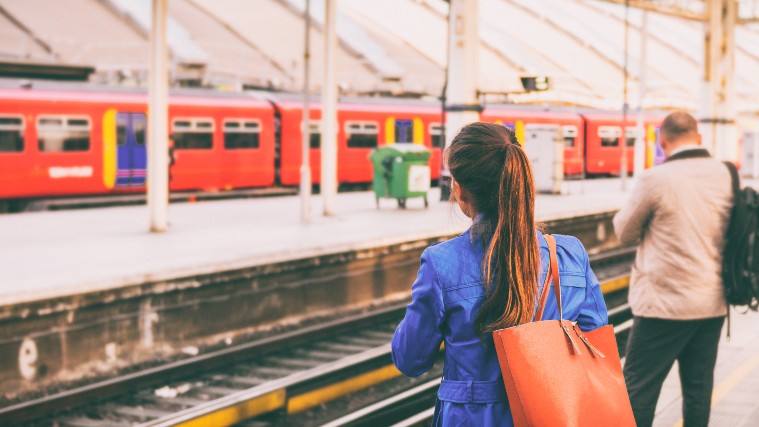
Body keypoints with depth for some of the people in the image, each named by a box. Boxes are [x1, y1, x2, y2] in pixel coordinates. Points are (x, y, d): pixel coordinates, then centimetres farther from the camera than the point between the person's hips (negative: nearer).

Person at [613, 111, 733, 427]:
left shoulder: (657, 179, -14)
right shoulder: (726, 176, 2)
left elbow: (624, 232, -1)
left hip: (665, 304, -5)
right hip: (713, 303, 6)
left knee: (638, 388, 2)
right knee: (699, 387, 12)